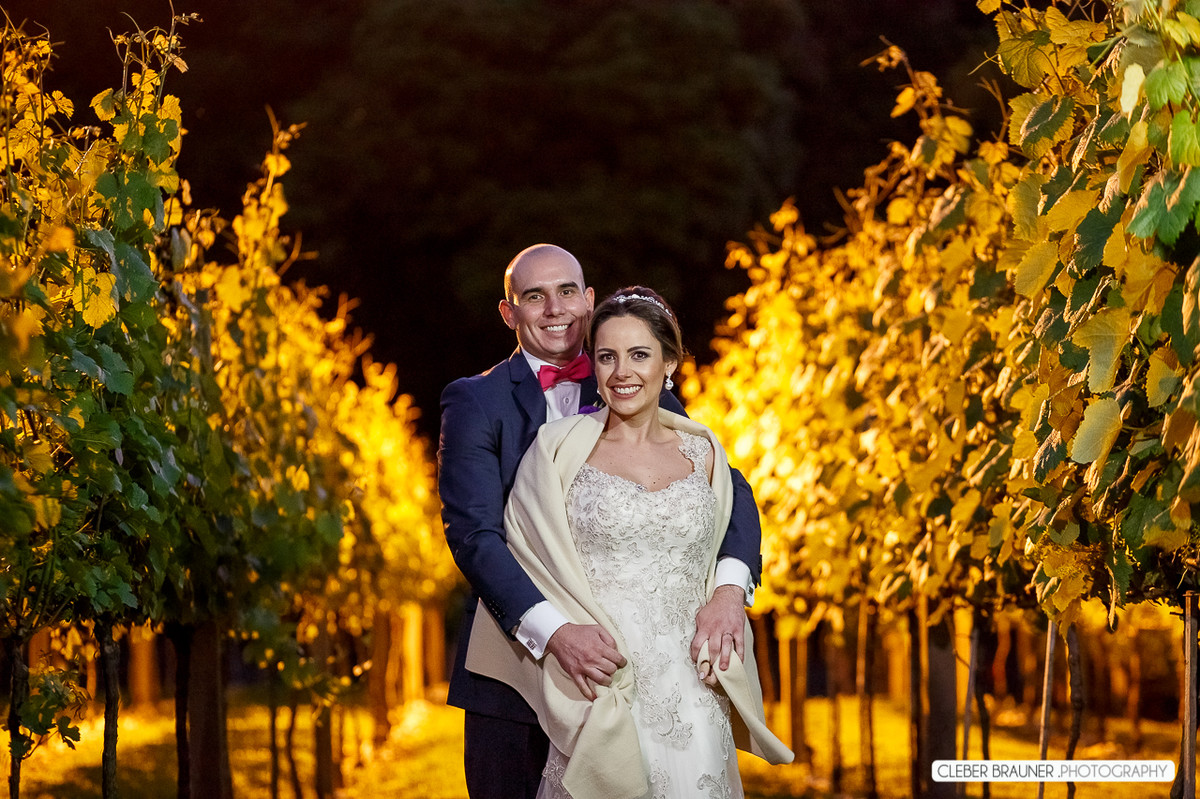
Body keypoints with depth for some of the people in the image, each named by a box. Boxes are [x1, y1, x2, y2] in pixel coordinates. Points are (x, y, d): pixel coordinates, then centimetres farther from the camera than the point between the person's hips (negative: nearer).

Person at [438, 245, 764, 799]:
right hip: (519, 662, -2)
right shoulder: (475, 403, 1)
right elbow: (473, 533, -11)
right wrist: (553, 632, -26)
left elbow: (729, 492, 2)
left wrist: (729, 588, -18)